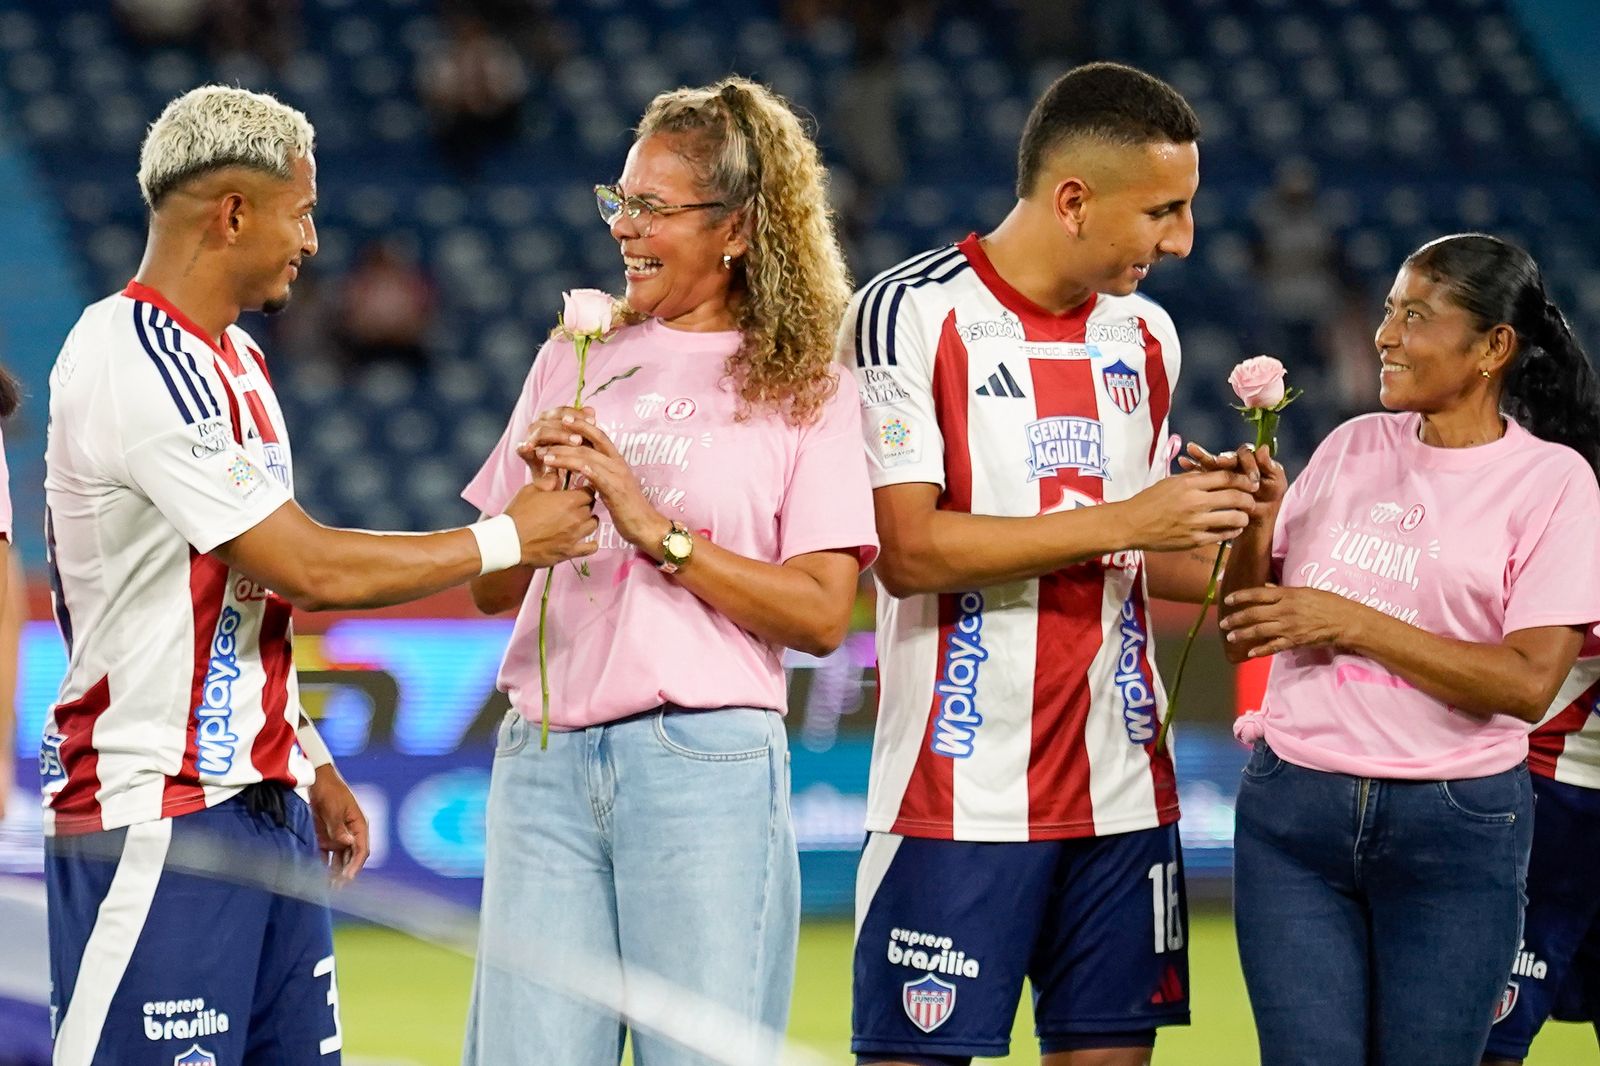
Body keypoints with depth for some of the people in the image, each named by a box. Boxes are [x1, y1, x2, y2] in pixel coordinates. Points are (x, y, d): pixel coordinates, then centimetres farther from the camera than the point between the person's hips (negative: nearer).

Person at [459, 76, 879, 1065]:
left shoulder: (804, 389, 3)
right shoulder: (575, 359, 14)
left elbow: (822, 614, -7)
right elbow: (492, 590, 16)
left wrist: (654, 526, -13)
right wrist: (537, 494, -4)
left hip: (704, 765, -4)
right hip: (544, 760, 4)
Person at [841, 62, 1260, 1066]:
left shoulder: (1146, 334, 14)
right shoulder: (911, 313, -7)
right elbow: (910, 551, -16)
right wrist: (1122, 521, -16)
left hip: (1122, 788, 6)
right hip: (961, 795, -6)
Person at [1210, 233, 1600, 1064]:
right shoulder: (1353, 448, 9)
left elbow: (1529, 683, -14)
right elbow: (1242, 635, 13)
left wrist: (1352, 624, -15)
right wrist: (1256, 528, -6)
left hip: (1454, 826, -3)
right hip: (1291, 808, 3)